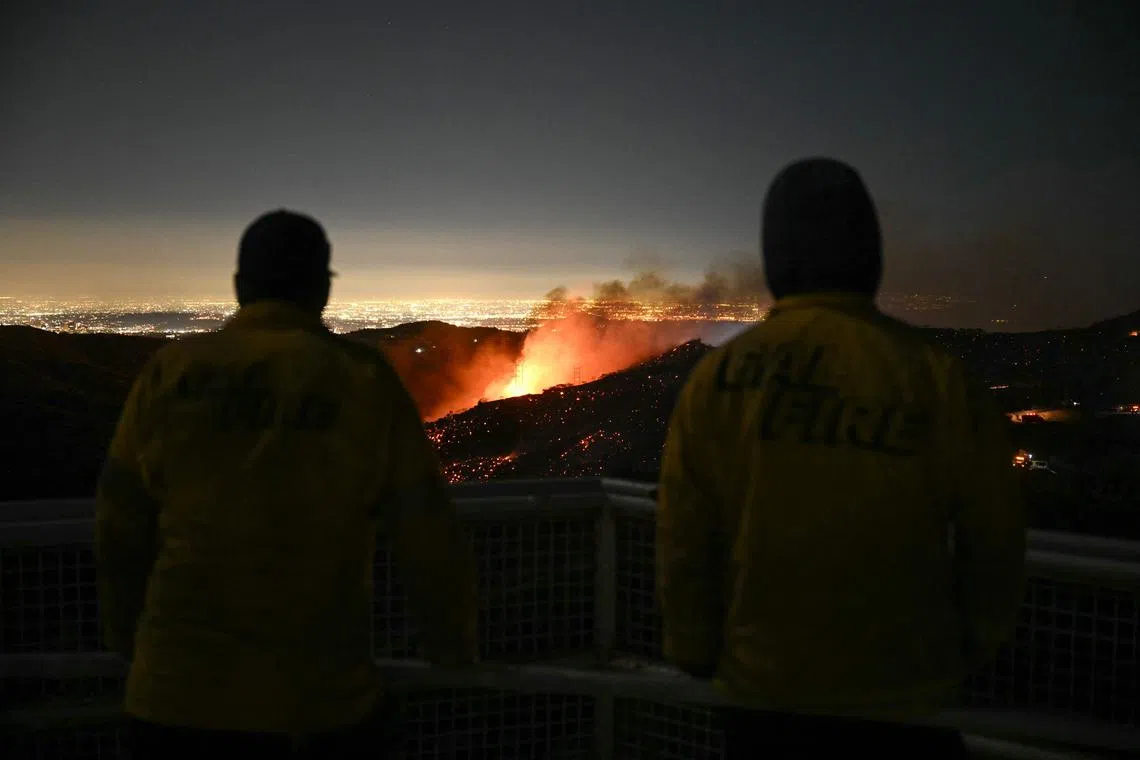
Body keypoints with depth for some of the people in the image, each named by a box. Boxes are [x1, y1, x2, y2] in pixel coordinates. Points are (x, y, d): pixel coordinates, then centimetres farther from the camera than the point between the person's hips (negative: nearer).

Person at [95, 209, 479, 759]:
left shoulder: (170, 373, -2)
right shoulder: (363, 381, -8)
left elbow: (120, 525, 5)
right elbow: (429, 538, -6)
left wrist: (126, 633, 23)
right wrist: (453, 644, 11)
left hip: (174, 699, 3)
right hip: (316, 710, -2)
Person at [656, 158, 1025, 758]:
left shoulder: (716, 378, -11)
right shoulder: (934, 376, -10)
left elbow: (682, 543, -8)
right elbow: (995, 537, -2)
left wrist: (696, 654, 7)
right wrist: (968, 650, 14)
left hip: (763, 692, 0)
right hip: (902, 698, 0)